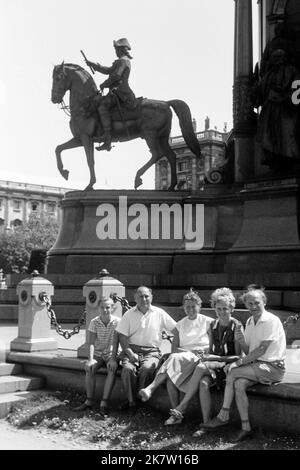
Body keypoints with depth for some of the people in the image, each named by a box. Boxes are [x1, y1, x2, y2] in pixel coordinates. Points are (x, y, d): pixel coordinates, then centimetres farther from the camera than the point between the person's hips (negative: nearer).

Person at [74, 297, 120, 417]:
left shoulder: (117, 321, -8)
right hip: (97, 354, 2)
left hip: (111, 354, -2)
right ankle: (89, 401, -17)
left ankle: (104, 403, -29)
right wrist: (90, 359, -24)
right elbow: (91, 342, -9)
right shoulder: (94, 322, -2)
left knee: (112, 369, -31)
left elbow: (115, 342, -16)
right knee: (89, 368, -27)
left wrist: (113, 359, -28)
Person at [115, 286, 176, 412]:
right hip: (132, 349, 1)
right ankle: (131, 401, -16)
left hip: (152, 351, -1)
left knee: (147, 368, -32)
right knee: (128, 368, -30)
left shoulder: (159, 313, 9)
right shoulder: (129, 314, 9)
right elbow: (122, 337, 4)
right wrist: (130, 353, -11)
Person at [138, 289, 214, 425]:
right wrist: (188, 351, -8)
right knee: (170, 377, -30)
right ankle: (176, 414, -27)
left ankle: (151, 388, -42)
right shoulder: (180, 324, 18)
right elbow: (174, 349, 10)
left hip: (200, 358, -4)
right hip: (182, 358, 4)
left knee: (175, 358, -35)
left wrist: (203, 351, -13)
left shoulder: (207, 322, 9)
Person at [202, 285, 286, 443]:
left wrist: (238, 363, -18)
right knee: (239, 384, -19)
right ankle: (246, 428, -13)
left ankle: (223, 416, -13)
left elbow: (261, 350, -19)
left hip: (272, 367, -7)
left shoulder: (271, 320, -13)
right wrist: (242, 342, -9)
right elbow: (249, 352, 13)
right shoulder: (249, 322, 12)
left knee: (232, 372, -23)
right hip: (256, 365, 7)